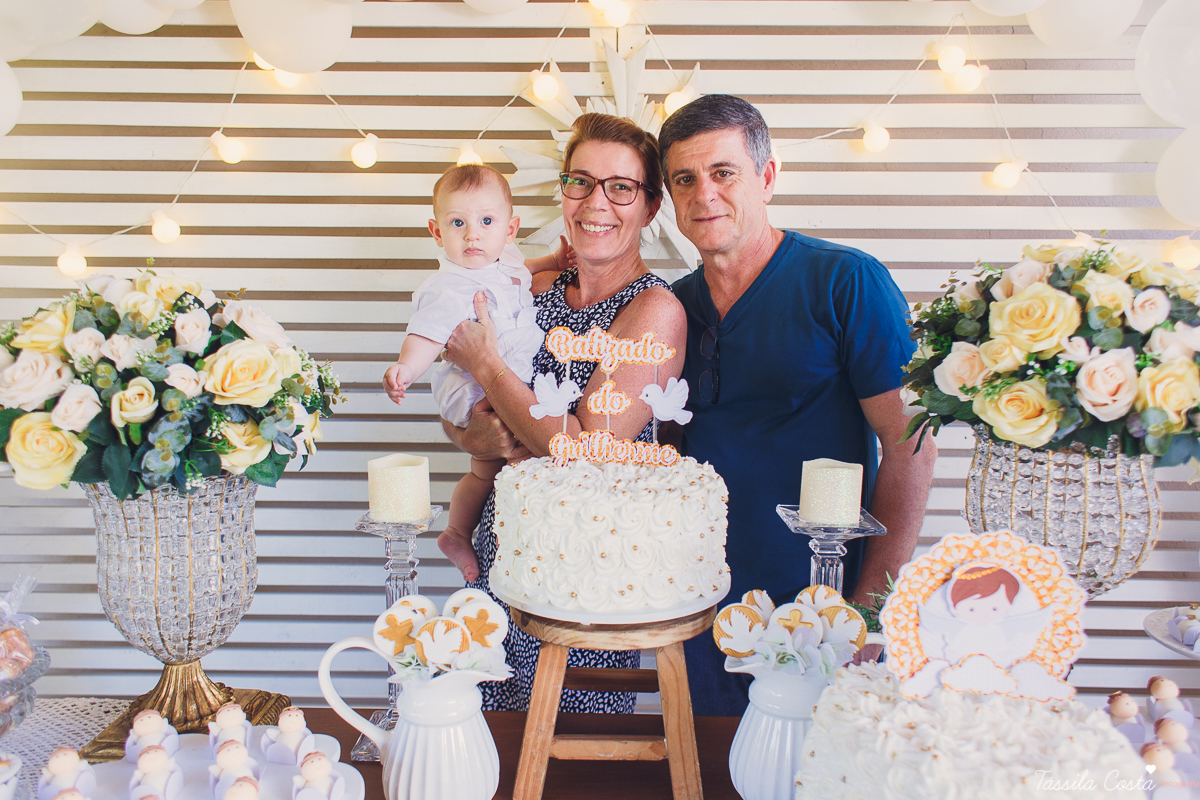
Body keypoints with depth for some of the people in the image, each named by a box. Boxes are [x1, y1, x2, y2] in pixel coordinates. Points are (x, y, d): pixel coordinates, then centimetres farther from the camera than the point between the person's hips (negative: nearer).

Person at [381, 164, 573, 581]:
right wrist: (406, 368, -57)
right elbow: (426, 335, -38)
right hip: (475, 392, -9)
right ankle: (456, 535, 8)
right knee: (489, 467, -13)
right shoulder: (448, 289, -27)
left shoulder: (506, 261, 2)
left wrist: (554, 261, 16)